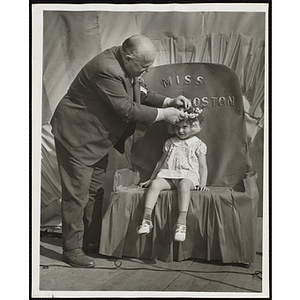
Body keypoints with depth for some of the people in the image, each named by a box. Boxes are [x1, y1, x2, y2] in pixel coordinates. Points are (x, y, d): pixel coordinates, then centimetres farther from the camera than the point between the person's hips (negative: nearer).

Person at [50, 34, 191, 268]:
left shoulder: (128, 66, -1)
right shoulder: (106, 70, -31)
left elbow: (142, 94, 11)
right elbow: (127, 109, -28)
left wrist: (169, 101, -3)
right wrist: (163, 114, -20)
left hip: (98, 138, 10)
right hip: (75, 135, -10)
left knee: (96, 191, 15)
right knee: (77, 194, -2)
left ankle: (92, 242, 29)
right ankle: (72, 250, 12)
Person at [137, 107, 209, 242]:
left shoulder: (199, 145, 10)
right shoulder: (169, 143, 19)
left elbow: (202, 166, 8)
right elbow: (161, 162, 26)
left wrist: (203, 184, -6)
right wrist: (151, 178, 24)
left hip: (188, 176, -3)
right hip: (168, 174, 3)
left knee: (184, 185, -39)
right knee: (155, 184, -29)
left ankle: (181, 222, -49)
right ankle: (146, 218, -36)